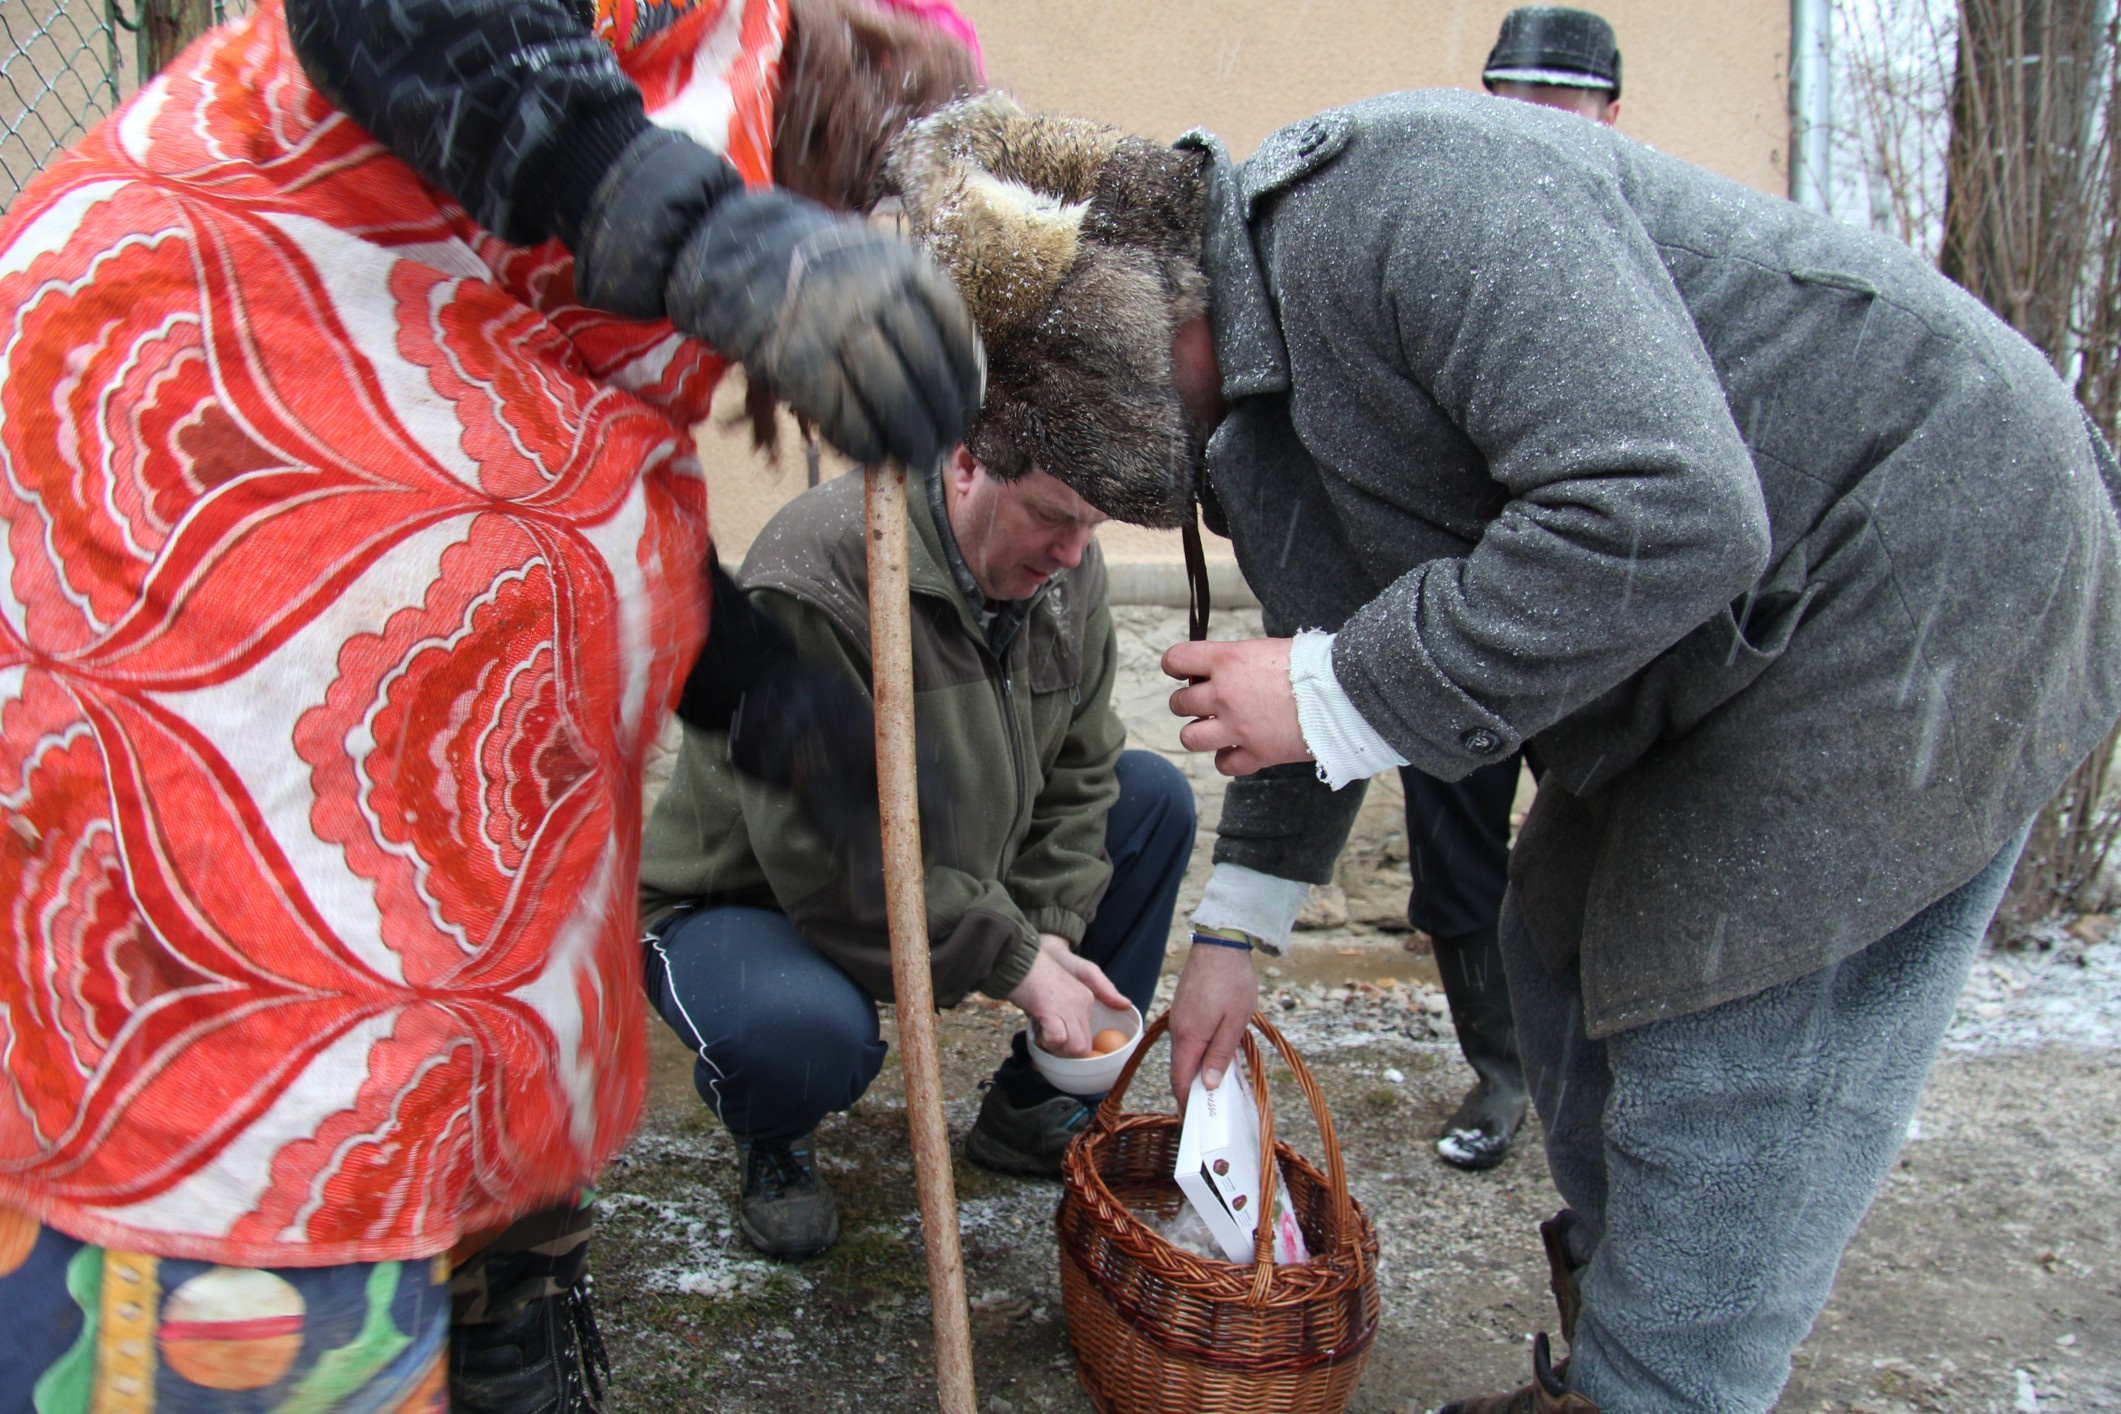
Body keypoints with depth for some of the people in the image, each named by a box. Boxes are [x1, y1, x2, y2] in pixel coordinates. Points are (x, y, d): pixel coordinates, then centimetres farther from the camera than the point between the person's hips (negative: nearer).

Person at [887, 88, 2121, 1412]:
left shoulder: (1400, 192, -27)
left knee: (1724, 1070, -9)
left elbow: (1665, 511, -35)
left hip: (1929, 577, -10)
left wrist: (1338, 697, -27)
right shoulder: (1248, 371, 5)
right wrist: (1235, 925, 19)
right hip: (1743, 635, 10)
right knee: (1569, 947, 15)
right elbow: (1326, 657, 16)